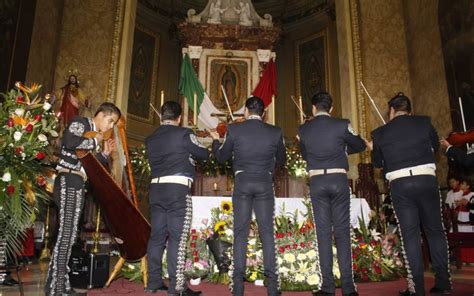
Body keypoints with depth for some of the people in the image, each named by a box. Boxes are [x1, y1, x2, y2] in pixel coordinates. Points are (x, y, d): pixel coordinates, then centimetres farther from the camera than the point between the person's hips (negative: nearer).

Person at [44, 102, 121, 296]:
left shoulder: (93, 136, 21)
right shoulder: (80, 123, -2)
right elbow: (69, 142, -24)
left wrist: (105, 153, 13)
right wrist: (94, 141, -10)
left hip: (77, 185, 9)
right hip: (68, 182, -9)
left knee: (69, 234, 10)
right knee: (66, 233, -10)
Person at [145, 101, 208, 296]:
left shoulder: (150, 139, 12)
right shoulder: (184, 134, -4)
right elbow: (204, 155, 4)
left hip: (156, 188, 6)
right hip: (178, 188, -6)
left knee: (157, 235, 10)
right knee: (178, 237, -4)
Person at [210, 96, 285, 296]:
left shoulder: (234, 129, -2)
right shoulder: (275, 132, 0)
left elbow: (222, 157, 8)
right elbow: (281, 161, 12)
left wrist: (215, 141, 27)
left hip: (242, 182, 0)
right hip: (265, 183, 1)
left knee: (240, 233, 5)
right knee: (267, 232, 6)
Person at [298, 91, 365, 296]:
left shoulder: (303, 129, 2)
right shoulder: (342, 125, -3)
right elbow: (360, 146, 12)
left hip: (317, 181, 1)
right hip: (339, 179, -1)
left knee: (323, 232, 4)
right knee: (342, 231, 4)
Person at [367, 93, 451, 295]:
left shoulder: (380, 133, 4)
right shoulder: (424, 122, 5)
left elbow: (378, 163, 13)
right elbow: (435, 146, 20)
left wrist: (373, 149, 32)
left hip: (400, 184, -1)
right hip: (426, 179, 1)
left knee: (409, 234, 3)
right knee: (435, 229, 12)